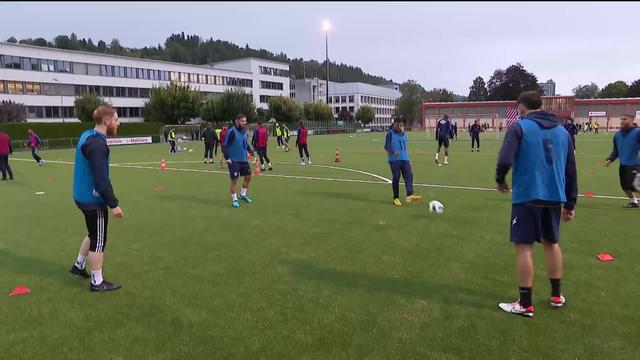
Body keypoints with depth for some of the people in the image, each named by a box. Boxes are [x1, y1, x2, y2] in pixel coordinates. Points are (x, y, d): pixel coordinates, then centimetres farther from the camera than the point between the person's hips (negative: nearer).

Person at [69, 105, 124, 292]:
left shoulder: (87, 136, 7)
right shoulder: (97, 143, -24)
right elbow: (101, 179, -28)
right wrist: (113, 204, -24)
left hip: (84, 196, 10)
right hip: (93, 200, -9)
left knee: (95, 235, 26)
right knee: (99, 240, 3)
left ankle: (78, 265, 41)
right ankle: (97, 282, 16)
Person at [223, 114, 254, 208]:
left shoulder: (244, 131, 5)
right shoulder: (232, 131, -16)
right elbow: (224, 145, -16)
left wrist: (250, 150, 5)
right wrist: (227, 158, -21)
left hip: (244, 160, 7)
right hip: (234, 161, -7)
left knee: (248, 177, 13)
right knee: (234, 180, -1)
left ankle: (243, 195, 34)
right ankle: (234, 200, 14)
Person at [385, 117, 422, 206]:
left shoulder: (404, 134, 18)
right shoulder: (390, 133, -1)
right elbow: (386, 146, -9)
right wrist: (393, 152, -28)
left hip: (405, 159, 5)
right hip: (394, 160, -5)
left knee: (409, 175, -12)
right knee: (396, 178, -2)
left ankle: (410, 195, -23)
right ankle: (396, 198, 10)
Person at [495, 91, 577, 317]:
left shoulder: (519, 127, -5)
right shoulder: (562, 131, 12)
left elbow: (505, 161, -18)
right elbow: (571, 170, 13)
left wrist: (500, 180, 2)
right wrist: (571, 203, 18)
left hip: (527, 196, -6)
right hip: (554, 197, 6)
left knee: (524, 246, 0)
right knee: (552, 243, 21)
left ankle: (525, 305, 6)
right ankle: (556, 295, 32)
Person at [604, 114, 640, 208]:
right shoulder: (617, 134, 8)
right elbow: (616, 150, 15)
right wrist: (610, 159, 3)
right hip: (623, 165, 6)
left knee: (631, 185, -14)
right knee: (624, 185, 10)